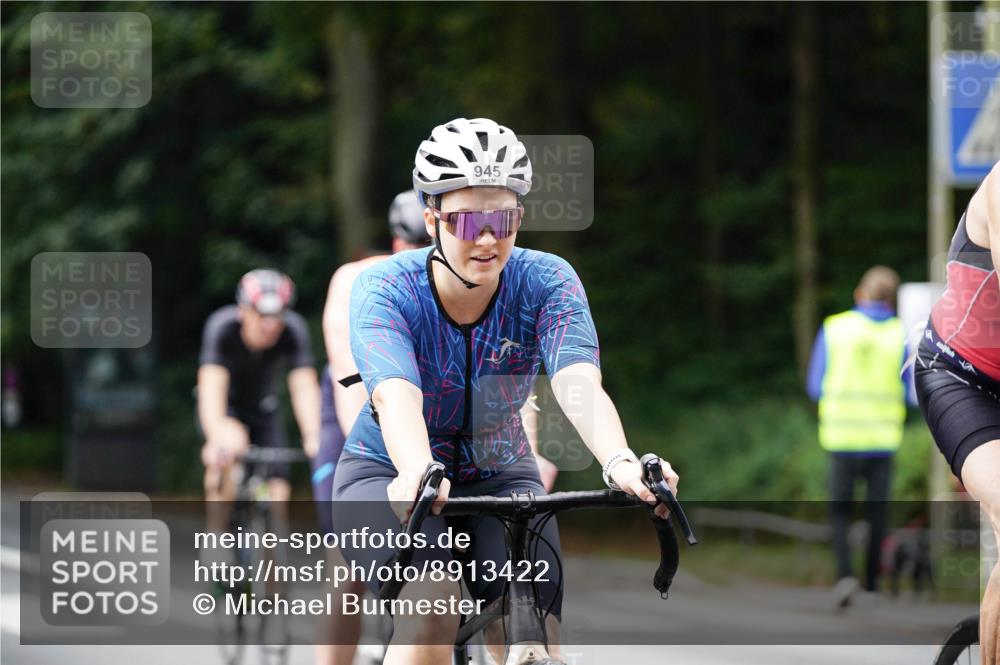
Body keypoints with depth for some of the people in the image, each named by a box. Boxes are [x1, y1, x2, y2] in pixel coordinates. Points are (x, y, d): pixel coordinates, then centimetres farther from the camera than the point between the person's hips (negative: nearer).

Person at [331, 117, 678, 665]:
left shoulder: (547, 282, -16)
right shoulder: (384, 289, -21)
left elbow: (579, 383, -33)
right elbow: (395, 396, -39)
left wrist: (620, 463, -54)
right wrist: (418, 474, -61)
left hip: (499, 478, 2)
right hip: (390, 475, -2)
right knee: (432, 609, -31)